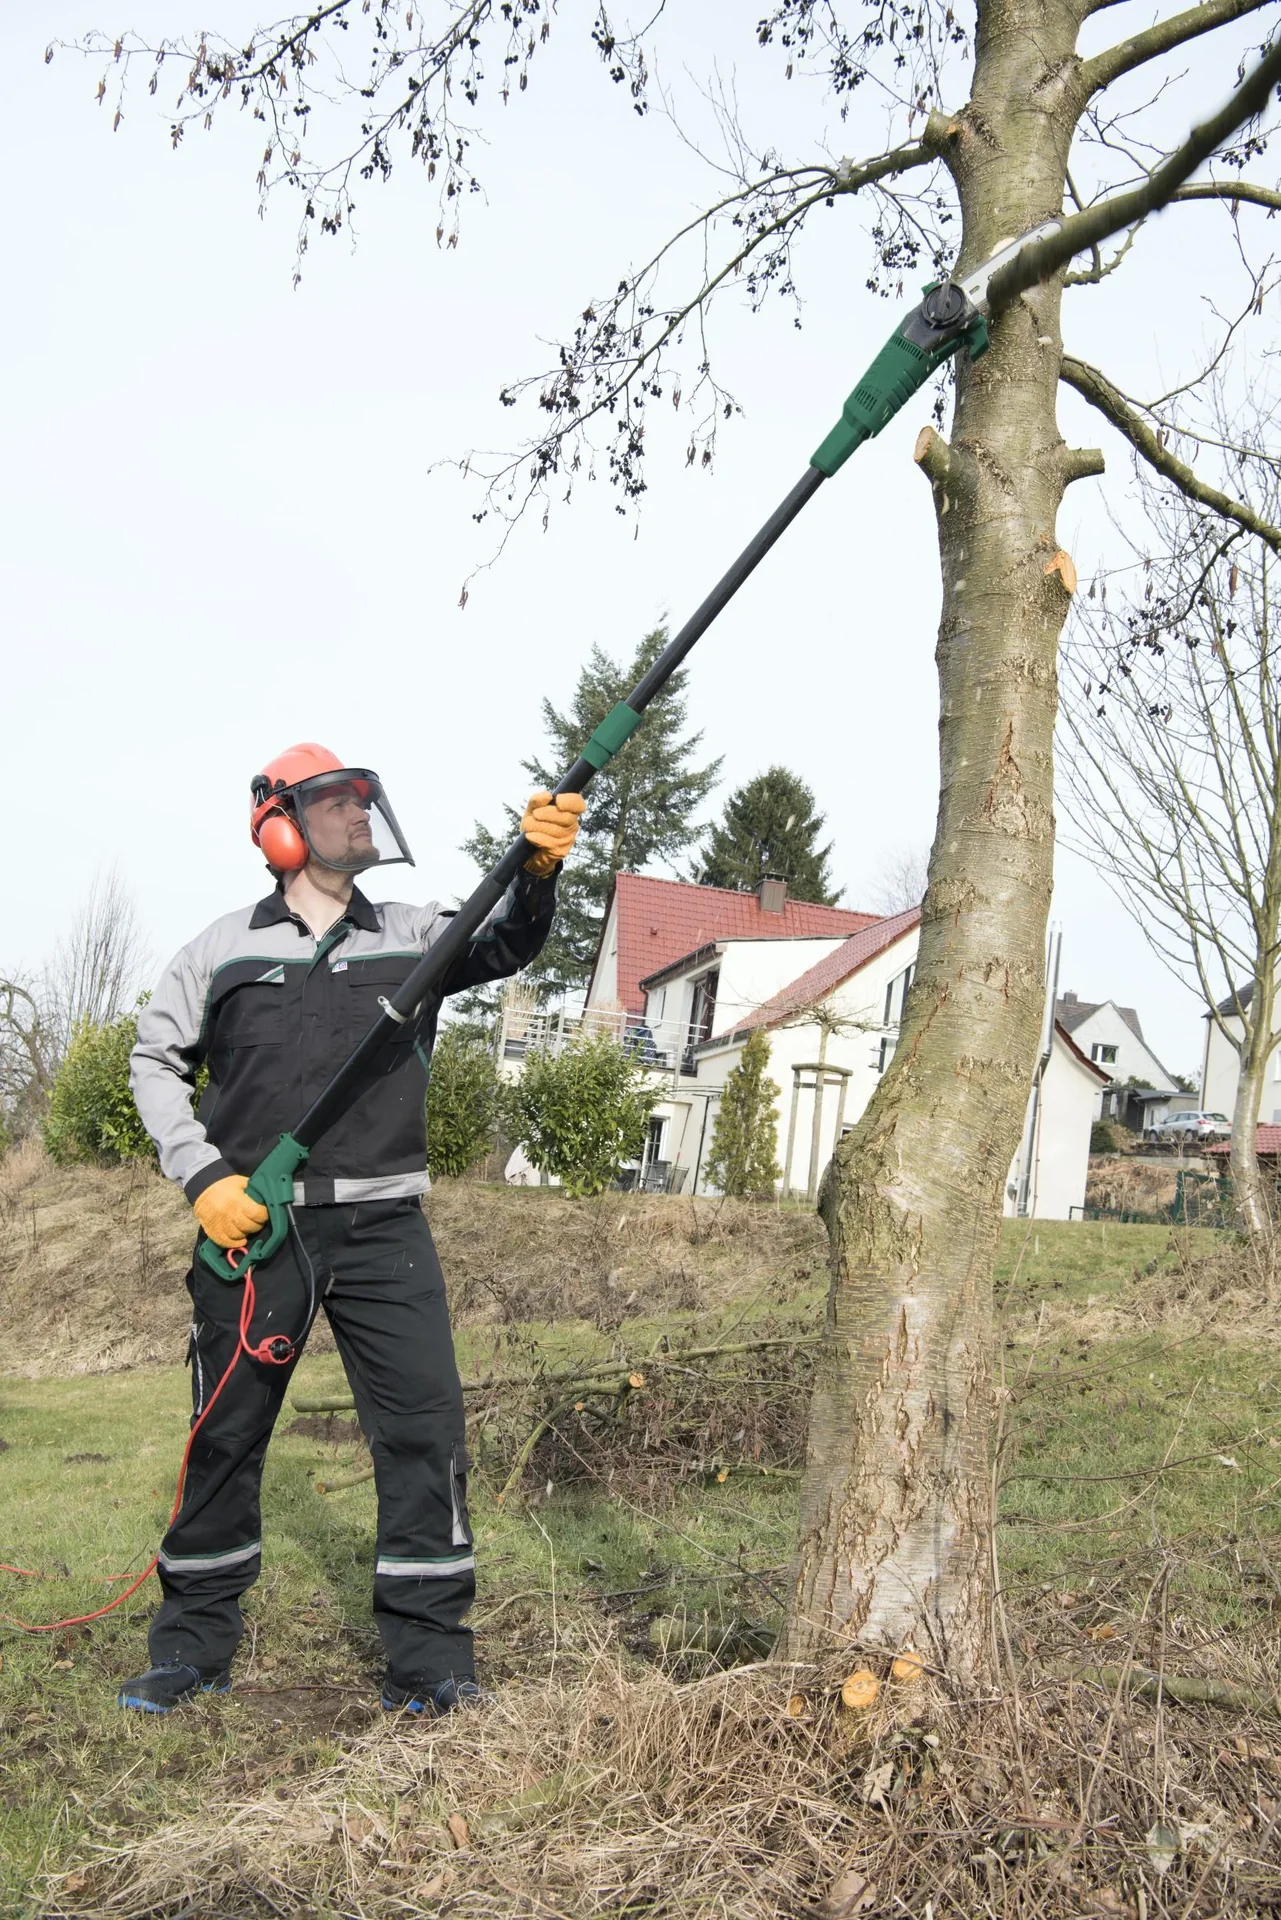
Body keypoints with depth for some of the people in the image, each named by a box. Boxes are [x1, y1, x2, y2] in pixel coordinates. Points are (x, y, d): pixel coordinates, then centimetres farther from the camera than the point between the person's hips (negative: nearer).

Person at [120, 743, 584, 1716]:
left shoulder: (411, 934, 8)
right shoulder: (225, 948, 6)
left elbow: (503, 944, -8)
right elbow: (156, 1061, 10)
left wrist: (537, 868, -30)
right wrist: (204, 1175, -3)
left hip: (382, 1227, 1)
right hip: (251, 1225, 0)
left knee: (425, 1426, -6)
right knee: (227, 1432, 9)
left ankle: (429, 1659, 5)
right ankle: (196, 1642, 26)